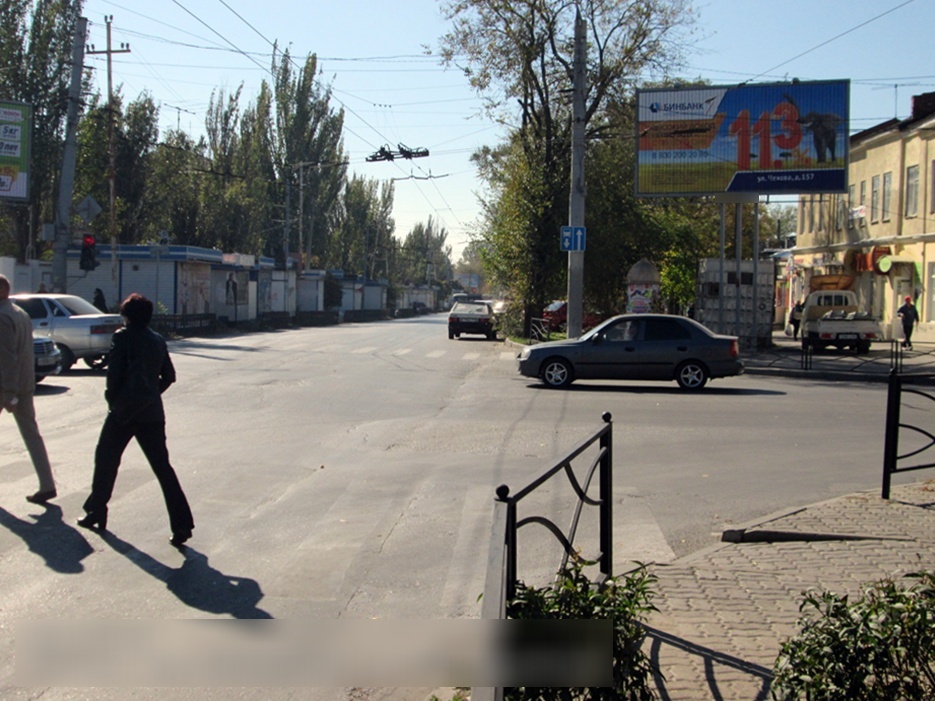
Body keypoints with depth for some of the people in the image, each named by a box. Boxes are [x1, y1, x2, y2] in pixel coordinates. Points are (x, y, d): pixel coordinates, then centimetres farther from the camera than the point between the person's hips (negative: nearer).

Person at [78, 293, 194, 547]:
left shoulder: (123, 337, -6)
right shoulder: (158, 340, 10)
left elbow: (114, 372, -11)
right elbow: (169, 376, 11)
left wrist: (112, 399, 1)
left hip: (124, 411, -4)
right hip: (153, 413, 5)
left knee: (106, 460, 15)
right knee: (163, 467, 2)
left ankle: (96, 512, 25)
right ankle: (181, 524, -5)